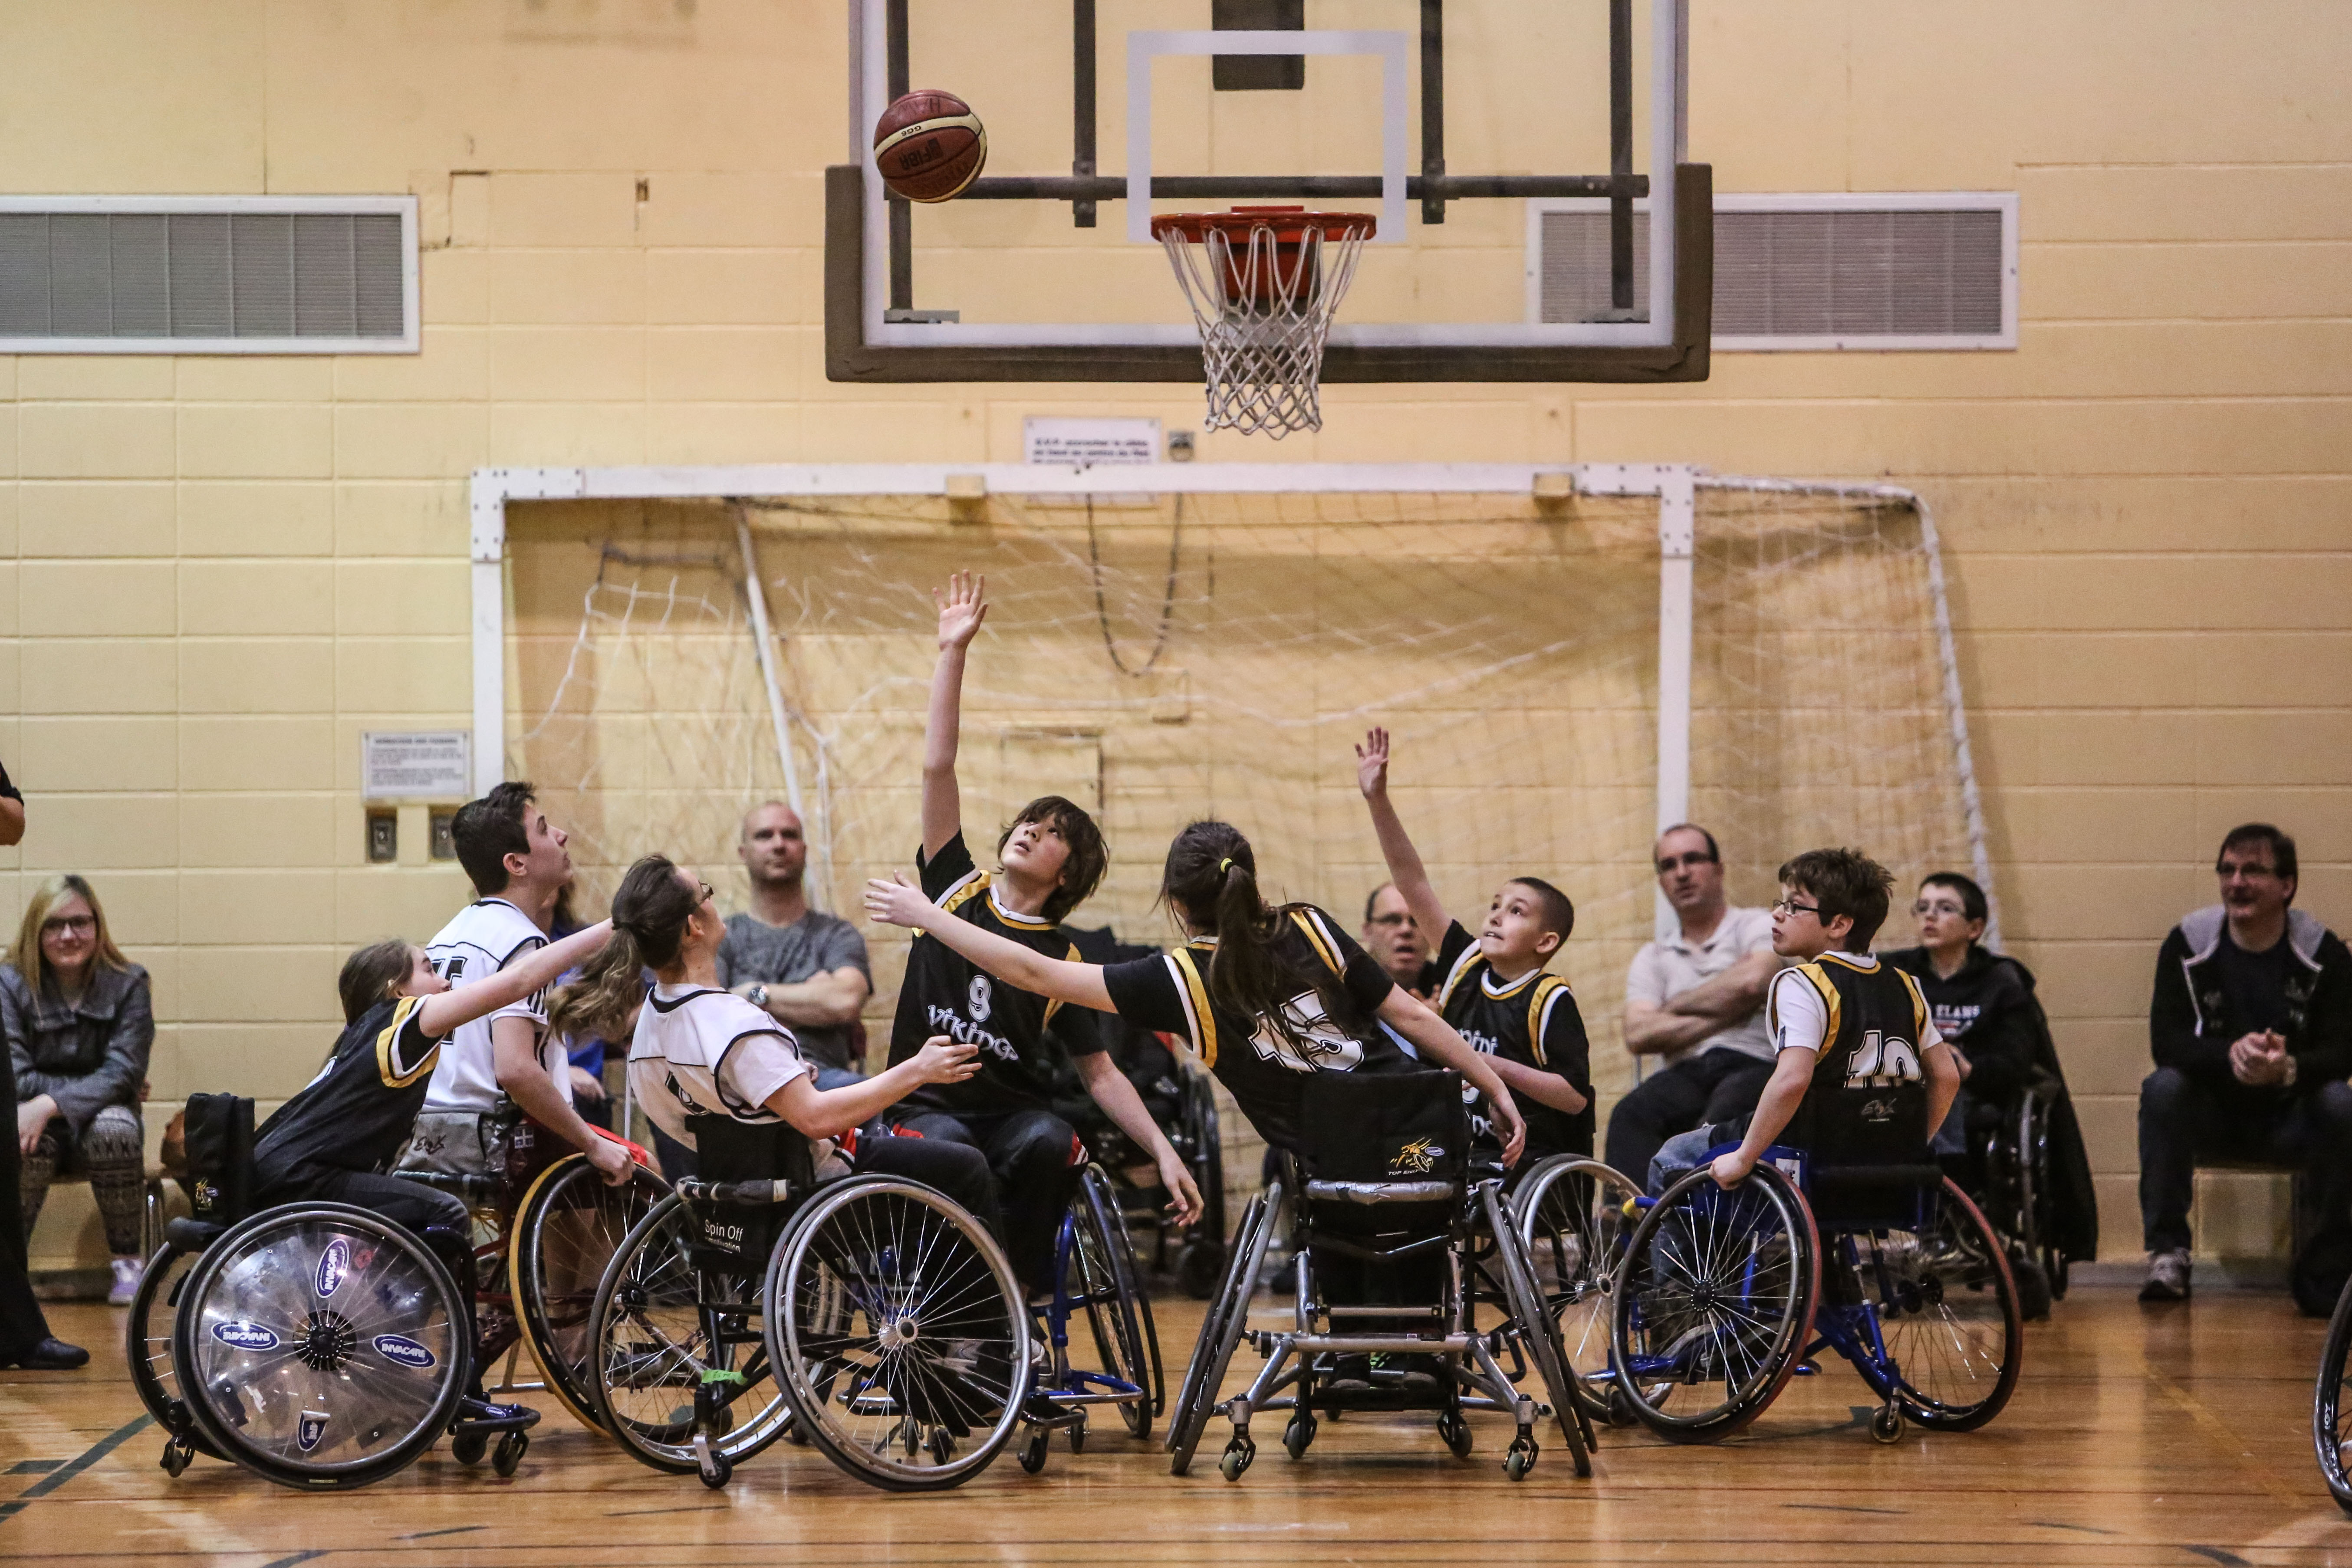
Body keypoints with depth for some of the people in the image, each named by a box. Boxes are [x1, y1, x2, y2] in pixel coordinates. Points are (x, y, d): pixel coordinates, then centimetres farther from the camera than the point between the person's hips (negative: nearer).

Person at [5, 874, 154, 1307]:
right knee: (20, 1139, -37)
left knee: (114, 1129, -36)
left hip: (100, 1113, 1)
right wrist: (91, 1089, -18)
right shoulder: (10, 984, -4)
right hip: (35, 1118, -1)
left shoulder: (127, 985, -3)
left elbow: (122, 1073, -14)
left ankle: (128, 1262, -19)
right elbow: (15, 1077, -11)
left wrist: (52, 1103, -29)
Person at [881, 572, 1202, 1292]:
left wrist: (1164, 1152, -7)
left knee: (1049, 1147, -33)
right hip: (929, 1105, 0)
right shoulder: (957, 889, 6)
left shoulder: (1064, 959, 5)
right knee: (953, 1160, -35)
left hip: (1015, 1109, 1)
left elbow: (1101, 1075, 7)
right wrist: (953, 652, -5)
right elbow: (937, 768, 0)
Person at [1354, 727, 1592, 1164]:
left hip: (1533, 1162, -6)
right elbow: (1413, 884, 6)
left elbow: (1576, 1095, -13)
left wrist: (1500, 1069, -19)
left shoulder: (1549, 1000, -8)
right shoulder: (1466, 967, 8)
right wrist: (1377, 800, 2)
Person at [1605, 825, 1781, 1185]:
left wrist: (1677, 1007, 2)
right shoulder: (1653, 958, 21)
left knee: (1719, 1118, -38)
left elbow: (1753, 982, -13)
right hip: (1688, 1074, 4)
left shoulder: (1759, 926, 10)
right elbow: (1638, 1035, 4)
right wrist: (1724, 1016, -4)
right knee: (1631, 1116, -30)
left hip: (1756, 1064, -4)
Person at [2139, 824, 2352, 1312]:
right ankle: (2167, 1252, -26)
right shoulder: (2188, 944, -6)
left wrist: (2289, 1068, -39)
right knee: (2162, 1089, -29)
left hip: (2290, 1118, -1)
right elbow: (2165, 1042, -14)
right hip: (2214, 1116, 1)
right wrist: (2230, 1054, -35)